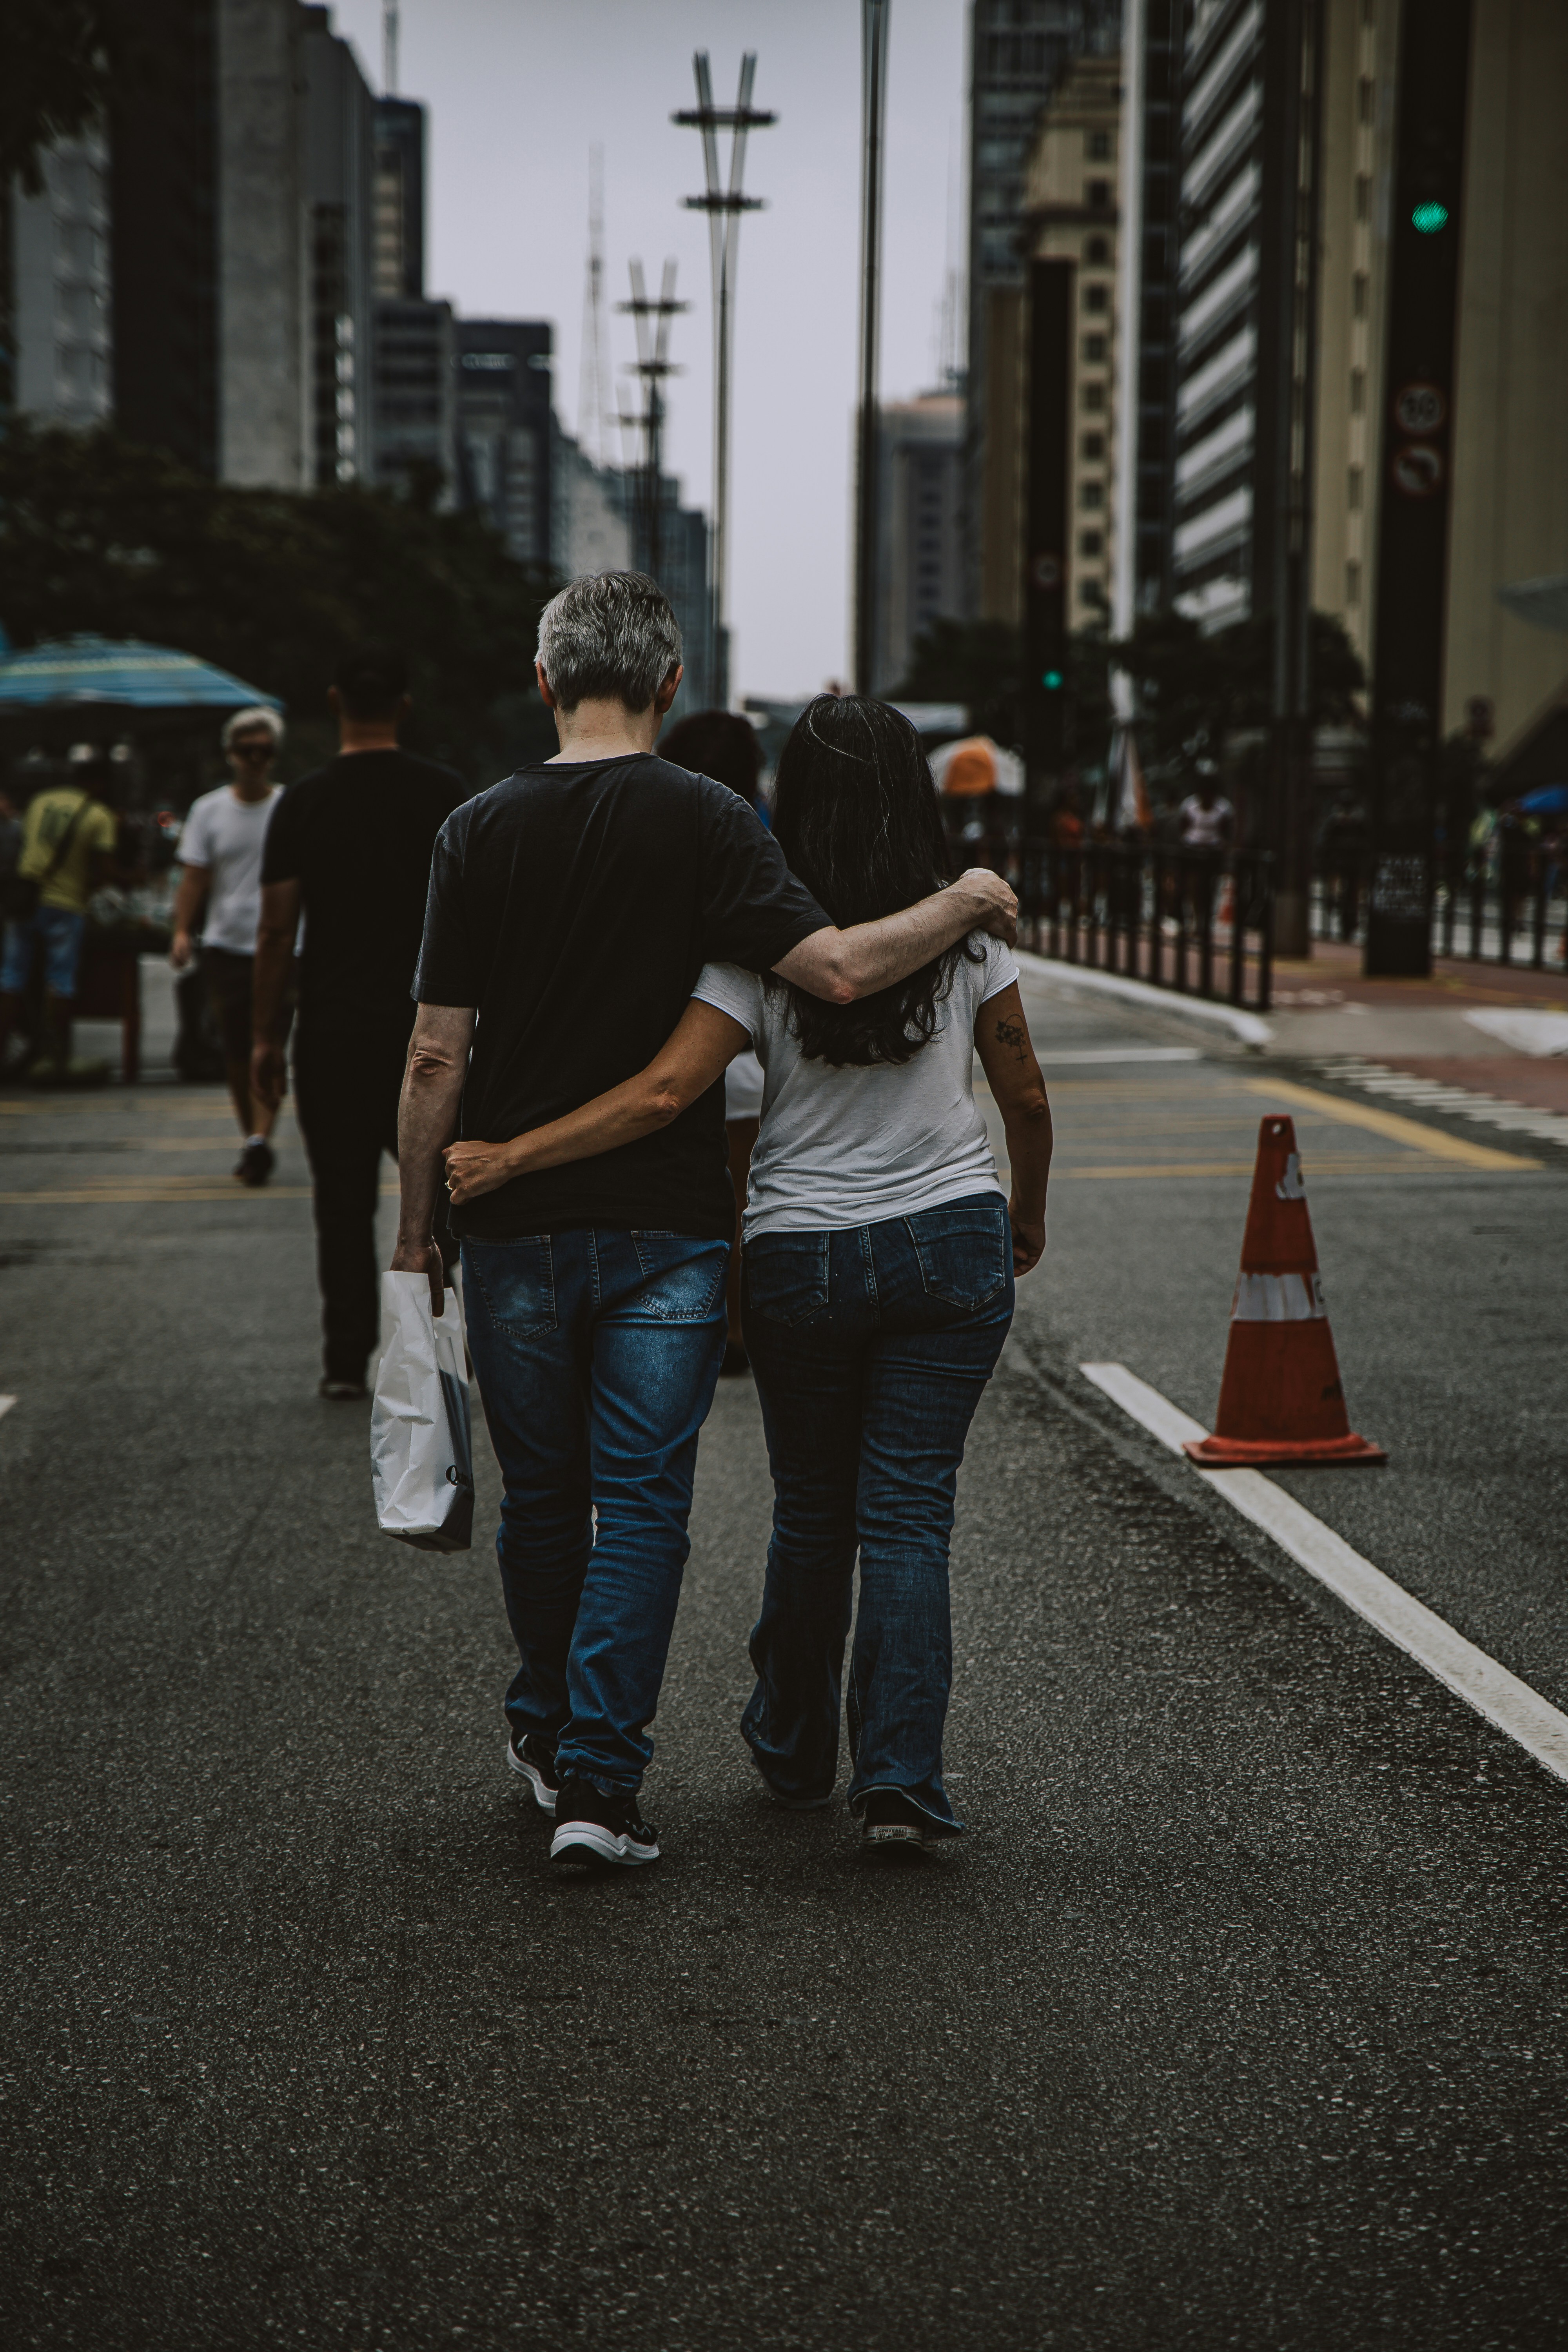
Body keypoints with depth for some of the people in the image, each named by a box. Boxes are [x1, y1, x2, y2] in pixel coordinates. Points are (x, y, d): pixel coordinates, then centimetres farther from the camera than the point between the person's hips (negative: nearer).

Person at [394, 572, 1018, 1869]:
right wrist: (961, 905, -1)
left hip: (518, 1226, 2)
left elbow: (438, 1054, -3)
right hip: (667, 1226, -2)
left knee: (543, 1497, 17)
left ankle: (551, 1725, 34)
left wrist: (417, 1218, 6)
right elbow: (835, 968, -18)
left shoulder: (482, 829, -2)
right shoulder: (706, 819, -7)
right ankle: (597, 1778, -2)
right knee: (640, 1504, 3)